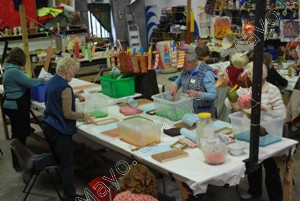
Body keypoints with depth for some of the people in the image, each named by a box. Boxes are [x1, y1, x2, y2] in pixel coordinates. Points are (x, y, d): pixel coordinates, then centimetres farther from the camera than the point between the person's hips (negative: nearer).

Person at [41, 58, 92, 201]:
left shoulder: (52, 81, 7)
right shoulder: (65, 87, -21)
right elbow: (68, 114, -21)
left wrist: (75, 95, 20)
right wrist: (83, 115, -7)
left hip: (47, 126, 10)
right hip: (60, 130, -10)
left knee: (58, 159, 23)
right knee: (67, 165, -2)